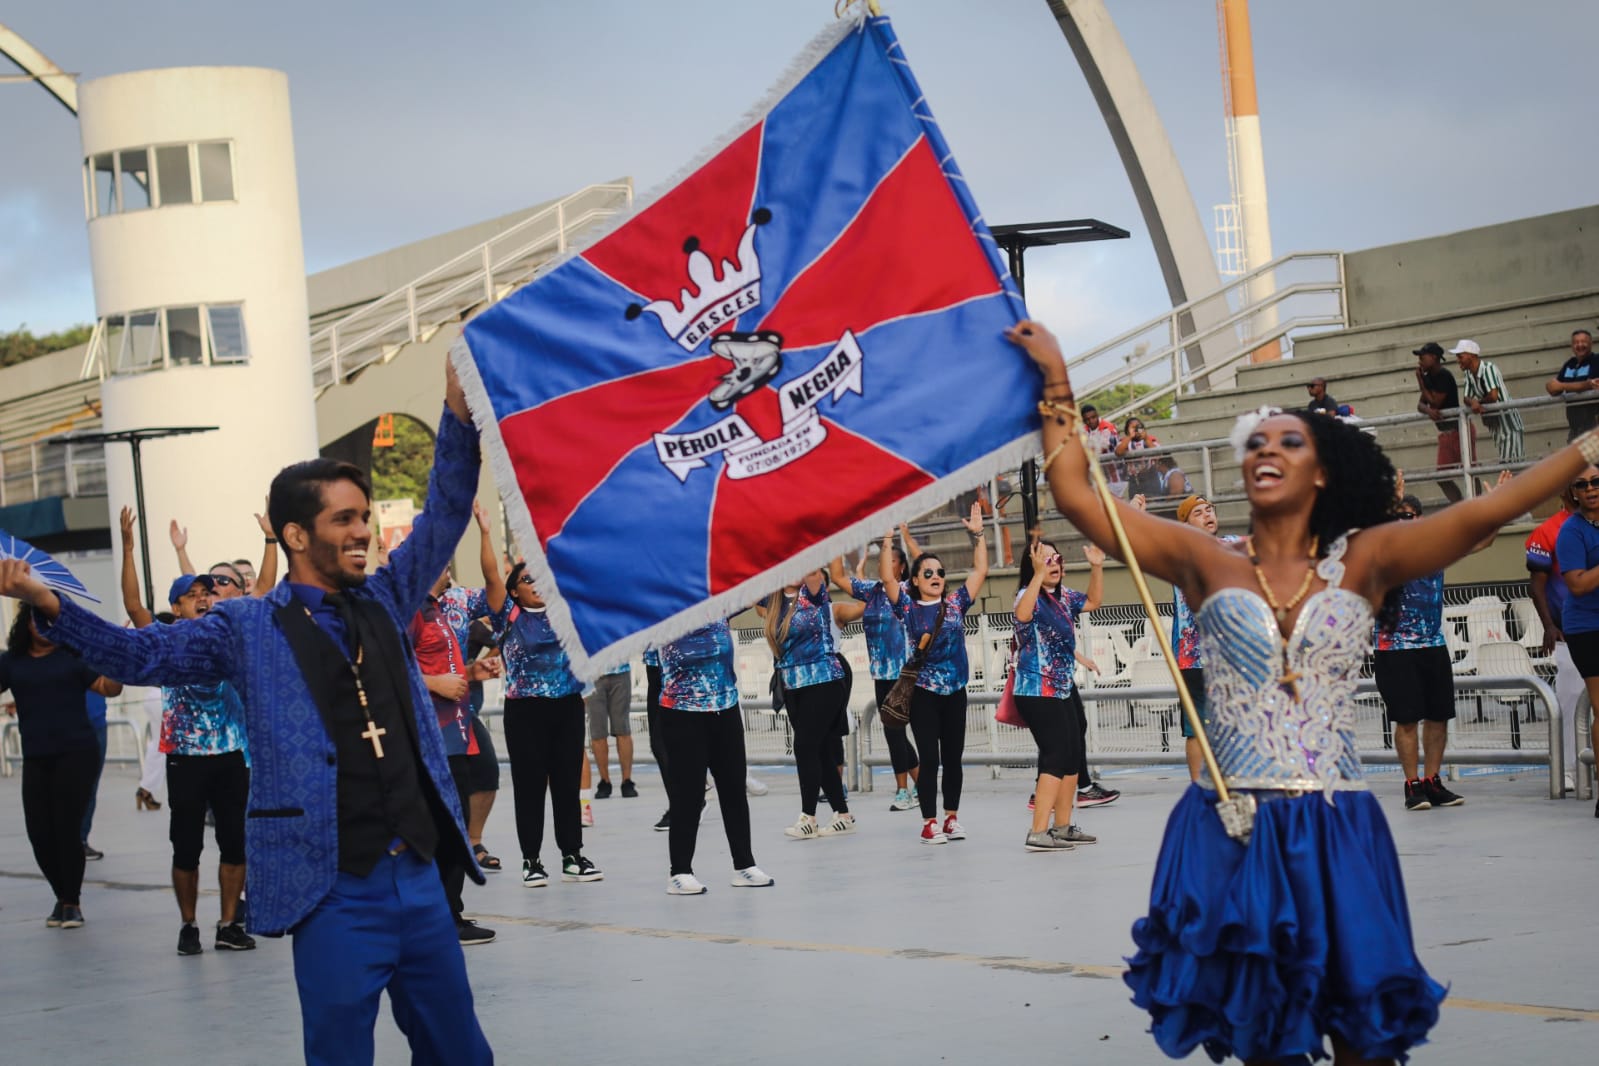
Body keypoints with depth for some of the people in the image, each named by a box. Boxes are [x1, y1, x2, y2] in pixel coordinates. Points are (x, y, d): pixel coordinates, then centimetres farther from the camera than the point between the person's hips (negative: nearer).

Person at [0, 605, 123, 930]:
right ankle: (62, 896, 22)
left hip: (76, 753, -3)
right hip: (35, 758, 3)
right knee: (38, 830, 0)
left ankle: (72, 903, 12)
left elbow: (109, 688, -3)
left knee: (66, 827, -3)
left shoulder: (74, 655, 2)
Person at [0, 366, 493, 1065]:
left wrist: (458, 414, 5)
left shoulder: (382, 602, 12)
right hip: (336, 894, -4)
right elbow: (143, 656, -5)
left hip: (419, 881, 5)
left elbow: (443, 518, 15)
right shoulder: (248, 629, 1)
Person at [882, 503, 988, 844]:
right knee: (929, 758, -3)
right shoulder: (908, 607, 0)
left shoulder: (955, 603, 7)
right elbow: (886, 576, -10)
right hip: (923, 693, -3)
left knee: (953, 757, 9)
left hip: (955, 691, 3)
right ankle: (929, 823, 2)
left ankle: (952, 818, 19)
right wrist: (888, 541, -16)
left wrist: (978, 534, 1)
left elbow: (980, 571, 7)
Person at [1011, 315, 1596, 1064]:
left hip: (1338, 833, 0)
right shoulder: (1205, 563, 5)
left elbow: (1486, 511, -4)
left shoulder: (1364, 560, 4)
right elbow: (1076, 497, 1)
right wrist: (1057, 383, 0)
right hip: (1231, 832, 0)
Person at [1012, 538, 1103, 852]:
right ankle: (1038, 834, -17)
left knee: (1073, 756, 14)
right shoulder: (1030, 595, -15)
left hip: (1064, 688, 9)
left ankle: (1063, 827, 26)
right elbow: (1022, 614, -39)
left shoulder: (1063, 596, 10)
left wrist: (1096, 567, 14)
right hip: (1037, 692, -9)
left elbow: (1092, 601, 27)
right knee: (1056, 756, -16)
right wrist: (1038, 573, -44)